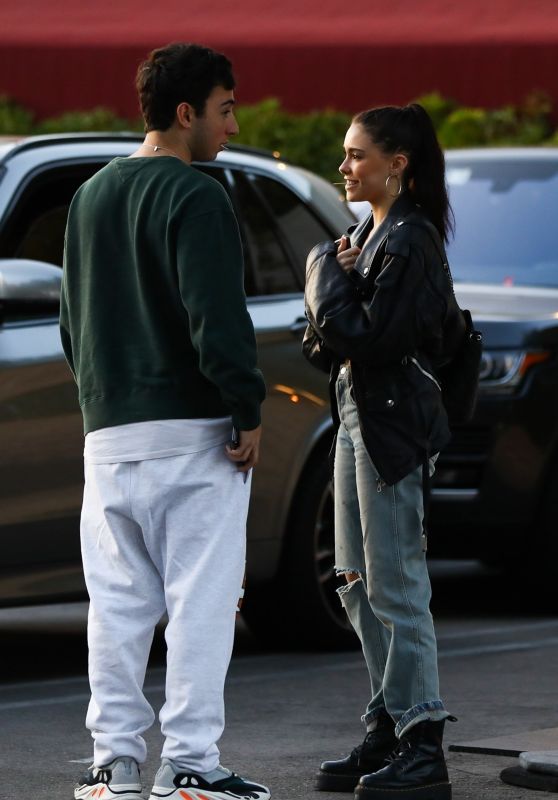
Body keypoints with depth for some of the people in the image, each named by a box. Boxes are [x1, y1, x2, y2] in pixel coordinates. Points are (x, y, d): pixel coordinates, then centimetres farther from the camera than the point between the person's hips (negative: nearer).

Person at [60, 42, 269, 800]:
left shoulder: (90, 197, 15)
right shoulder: (194, 197, -11)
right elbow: (217, 319, -18)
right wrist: (248, 410, -12)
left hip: (109, 434, 7)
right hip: (192, 432, -7)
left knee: (118, 603, 9)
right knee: (200, 601, -3)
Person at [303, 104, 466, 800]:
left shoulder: (410, 240, -15)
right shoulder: (367, 233, 13)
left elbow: (370, 337, -22)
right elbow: (333, 338, 15)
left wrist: (327, 273, -11)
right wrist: (333, 279, -3)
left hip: (391, 421, -10)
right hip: (356, 413, 10)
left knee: (394, 585, -7)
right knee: (359, 584, 13)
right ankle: (388, 729, 20)